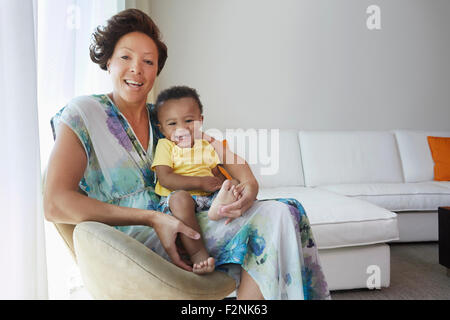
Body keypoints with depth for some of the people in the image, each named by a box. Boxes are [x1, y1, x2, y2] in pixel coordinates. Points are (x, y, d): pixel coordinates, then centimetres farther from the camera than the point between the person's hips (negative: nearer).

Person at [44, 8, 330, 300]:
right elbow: (55, 205, -16)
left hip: (174, 223, 6)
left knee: (278, 214, -14)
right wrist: (153, 219, -23)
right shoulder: (82, 114, -4)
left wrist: (249, 184, -16)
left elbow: (223, 152, 9)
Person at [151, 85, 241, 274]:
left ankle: (219, 208, -51)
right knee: (180, 197, -36)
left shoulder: (206, 146, 17)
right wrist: (200, 182, -16)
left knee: (234, 189, -16)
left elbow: (217, 174, 18)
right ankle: (198, 253, -38)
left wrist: (227, 184, -7)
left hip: (209, 196, 5)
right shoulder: (165, 146, 3)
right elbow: (165, 179, -11)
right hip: (179, 198, -4)